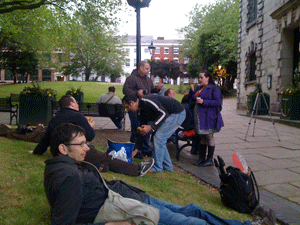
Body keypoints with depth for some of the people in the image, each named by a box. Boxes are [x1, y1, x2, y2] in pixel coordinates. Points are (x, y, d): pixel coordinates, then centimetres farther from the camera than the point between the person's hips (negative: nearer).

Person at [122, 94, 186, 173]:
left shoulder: (147, 101, -22)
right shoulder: (142, 111, 8)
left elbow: (164, 113, -28)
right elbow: (143, 130, 15)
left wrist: (151, 127, -26)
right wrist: (136, 149, 16)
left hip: (177, 113, -10)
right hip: (170, 115, 10)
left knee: (159, 137, -12)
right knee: (159, 139, 10)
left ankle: (157, 168, -1)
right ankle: (167, 166, 21)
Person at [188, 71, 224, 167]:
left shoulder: (214, 89, -5)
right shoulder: (198, 89, 18)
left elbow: (218, 102, -15)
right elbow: (191, 100, 24)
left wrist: (204, 102, -20)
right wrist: (192, 91, 7)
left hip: (208, 117, -7)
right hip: (198, 117, 7)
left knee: (209, 137, -2)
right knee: (201, 136, 11)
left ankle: (210, 160, 5)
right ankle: (202, 158, 19)